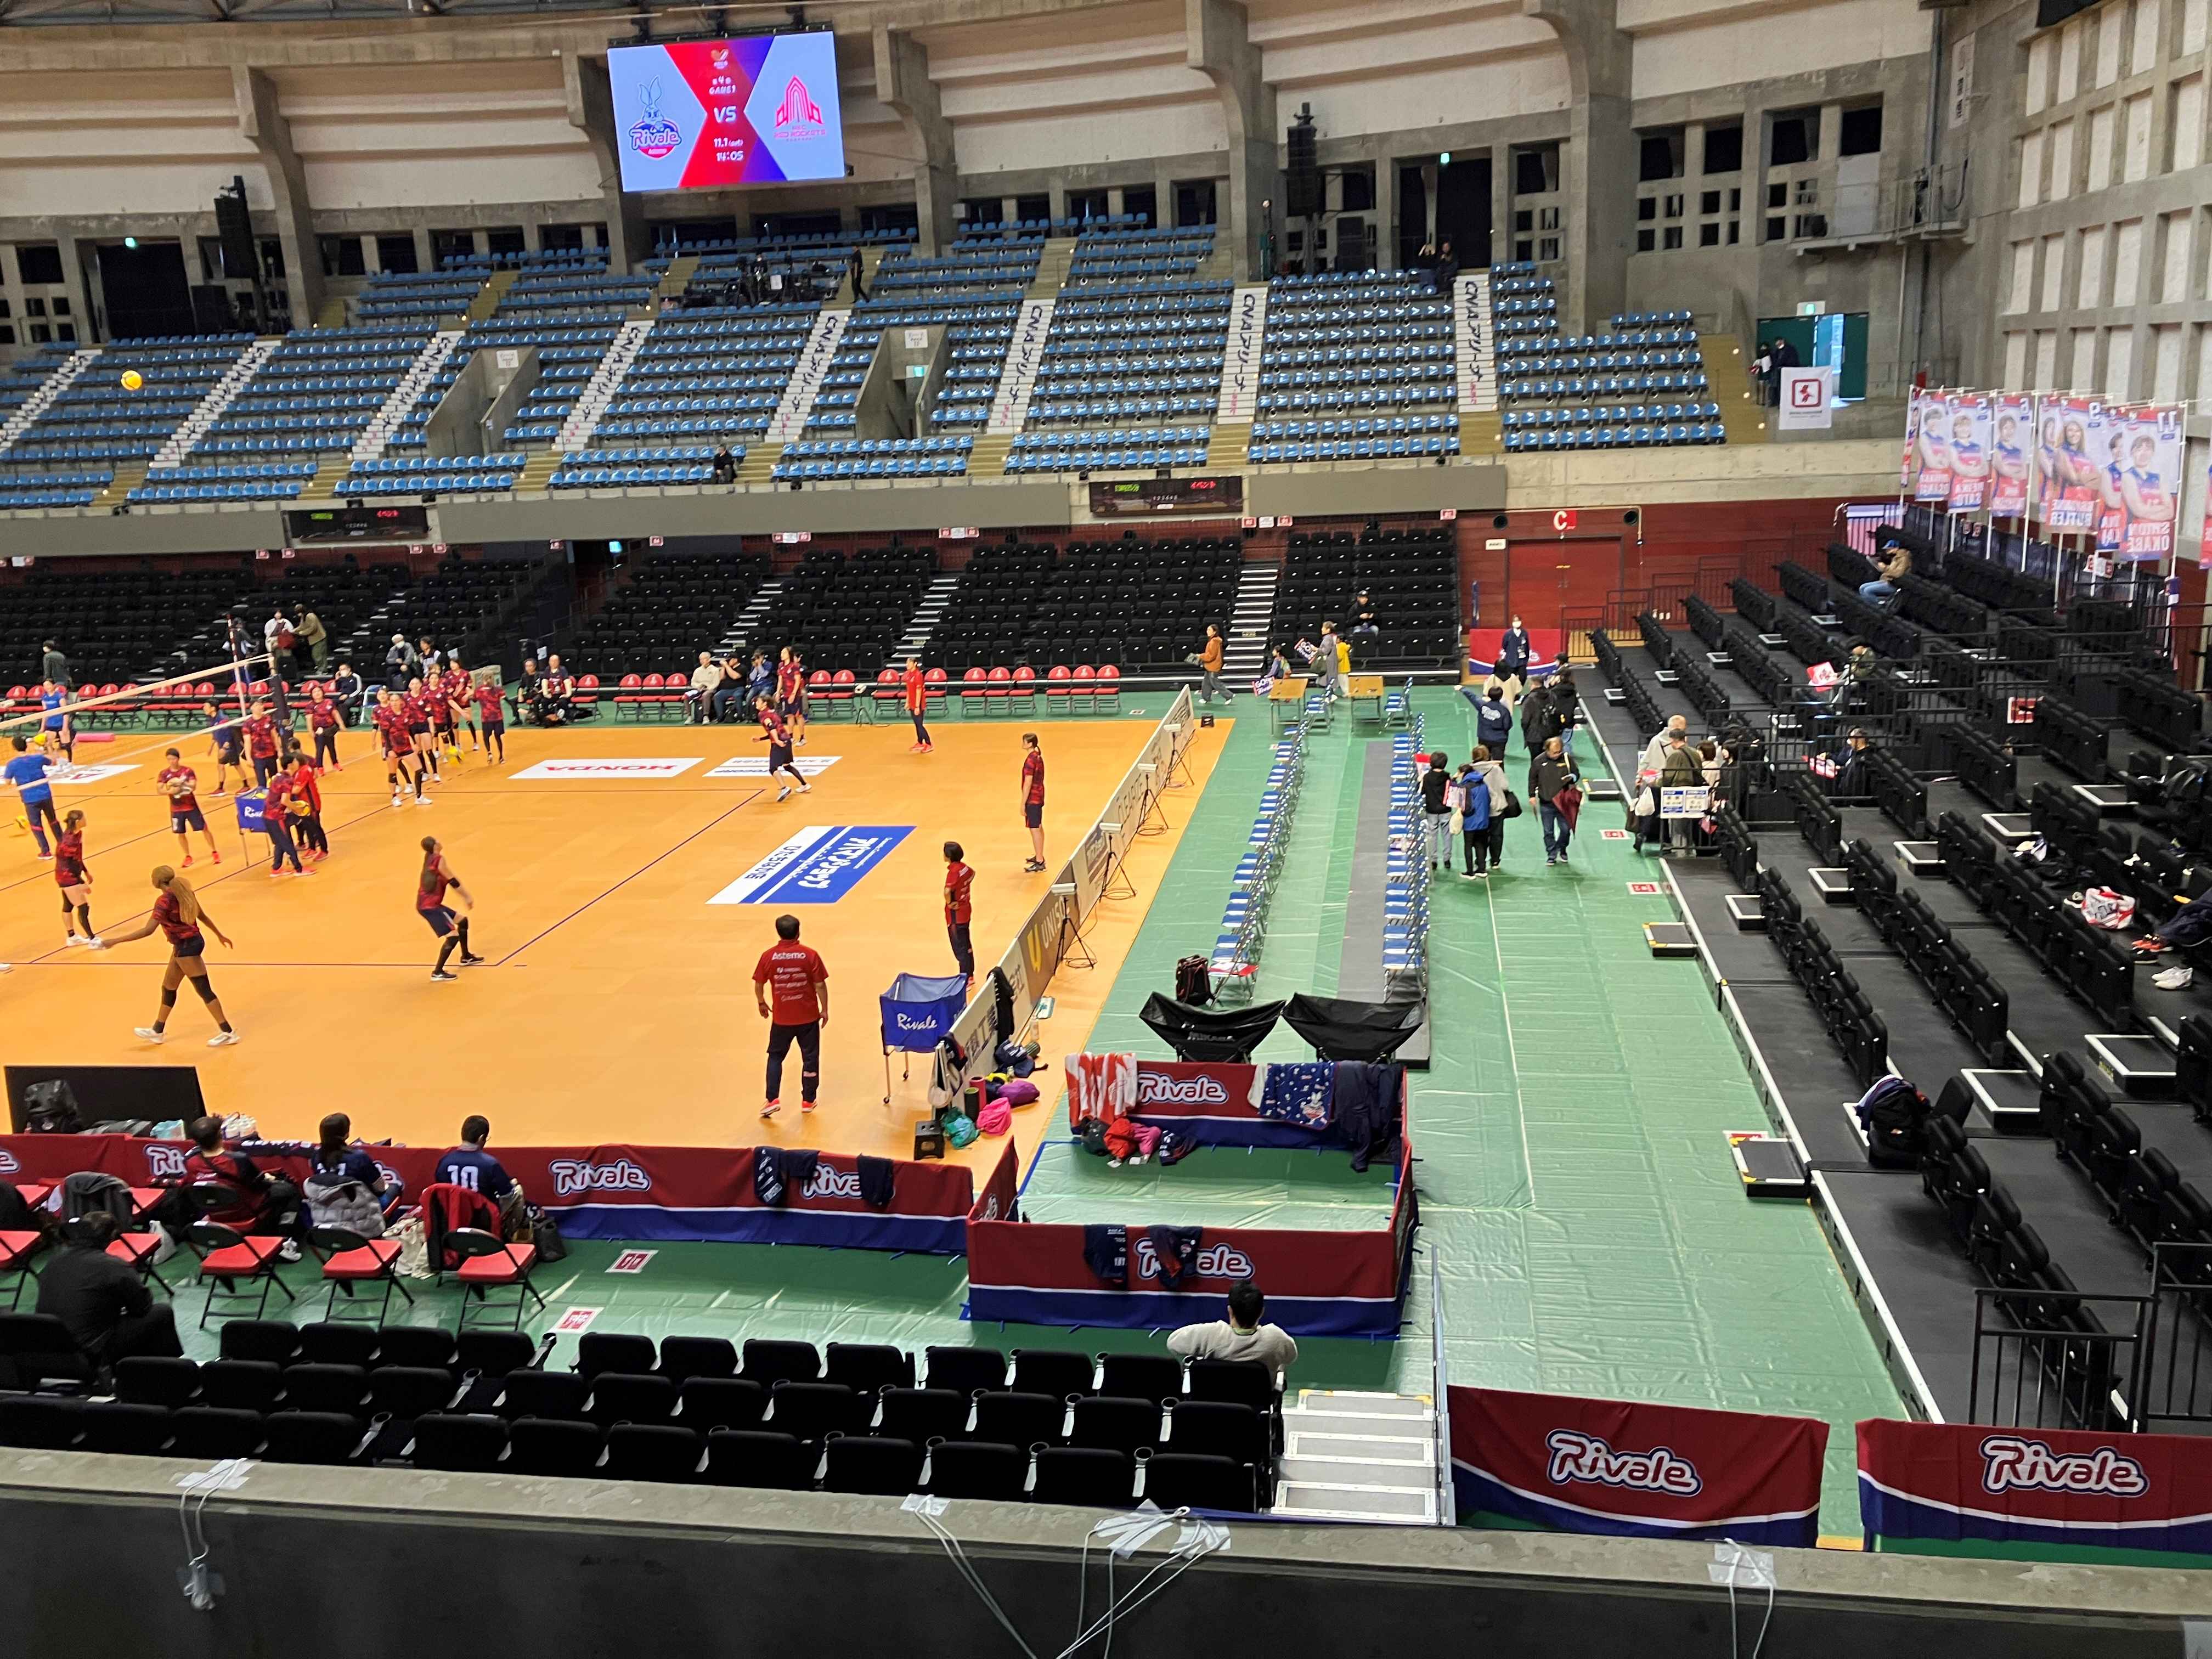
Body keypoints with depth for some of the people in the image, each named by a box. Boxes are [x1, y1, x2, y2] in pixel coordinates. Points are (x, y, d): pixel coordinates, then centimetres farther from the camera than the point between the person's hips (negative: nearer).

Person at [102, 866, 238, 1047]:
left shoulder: (165, 900, -21)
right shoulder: (184, 891, 4)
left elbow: (148, 930, -28)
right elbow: (202, 916, 15)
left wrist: (116, 940, -25)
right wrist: (220, 935, 25)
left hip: (186, 947, -9)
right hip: (184, 946, 9)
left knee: (204, 990, -2)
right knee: (168, 988, 20)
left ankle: (228, 1033, 3)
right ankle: (157, 1031, 34)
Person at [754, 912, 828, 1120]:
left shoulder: (768, 956, -8)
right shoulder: (810, 955, -10)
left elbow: (758, 985, 0)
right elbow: (820, 985, -7)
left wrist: (762, 1003, 19)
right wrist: (825, 1010, 5)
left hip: (781, 1017, 1)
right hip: (808, 1017, -1)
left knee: (775, 1056, 17)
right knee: (810, 1057, 13)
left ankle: (772, 1100, 8)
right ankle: (808, 1101, 20)